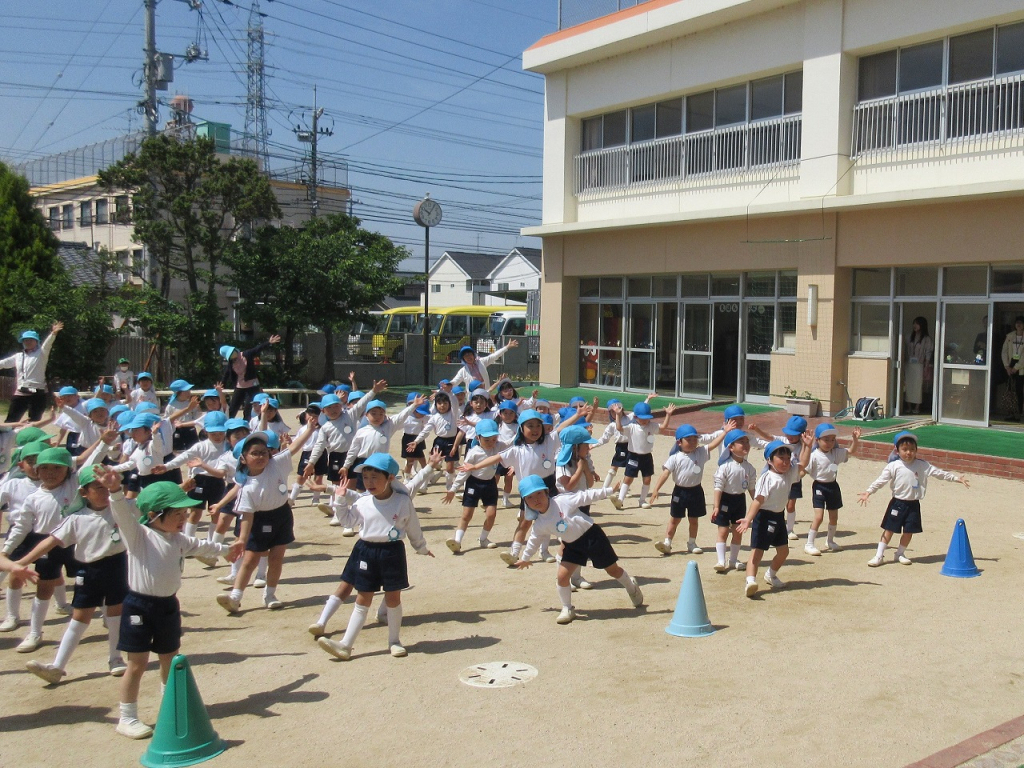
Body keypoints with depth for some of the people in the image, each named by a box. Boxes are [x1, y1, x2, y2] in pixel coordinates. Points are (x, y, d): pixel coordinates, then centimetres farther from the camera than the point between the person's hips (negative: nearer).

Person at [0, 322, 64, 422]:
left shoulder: (41, 354, 0)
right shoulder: (18, 356, 15)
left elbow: (47, 344, -18)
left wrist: (53, 333, -39)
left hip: (37, 394, -5)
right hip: (20, 394, 5)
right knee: (10, 421, 8)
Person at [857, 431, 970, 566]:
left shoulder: (922, 465, 0)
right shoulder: (893, 466, -6)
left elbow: (940, 473, 4)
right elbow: (880, 481, -7)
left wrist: (957, 478, 2)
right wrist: (868, 492, -16)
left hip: (913, 504, 2)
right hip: (898, 503, -2)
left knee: (909, 531, 7)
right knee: (889, 529, 1)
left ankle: (900, 554, 26)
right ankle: (879, 555, 7)